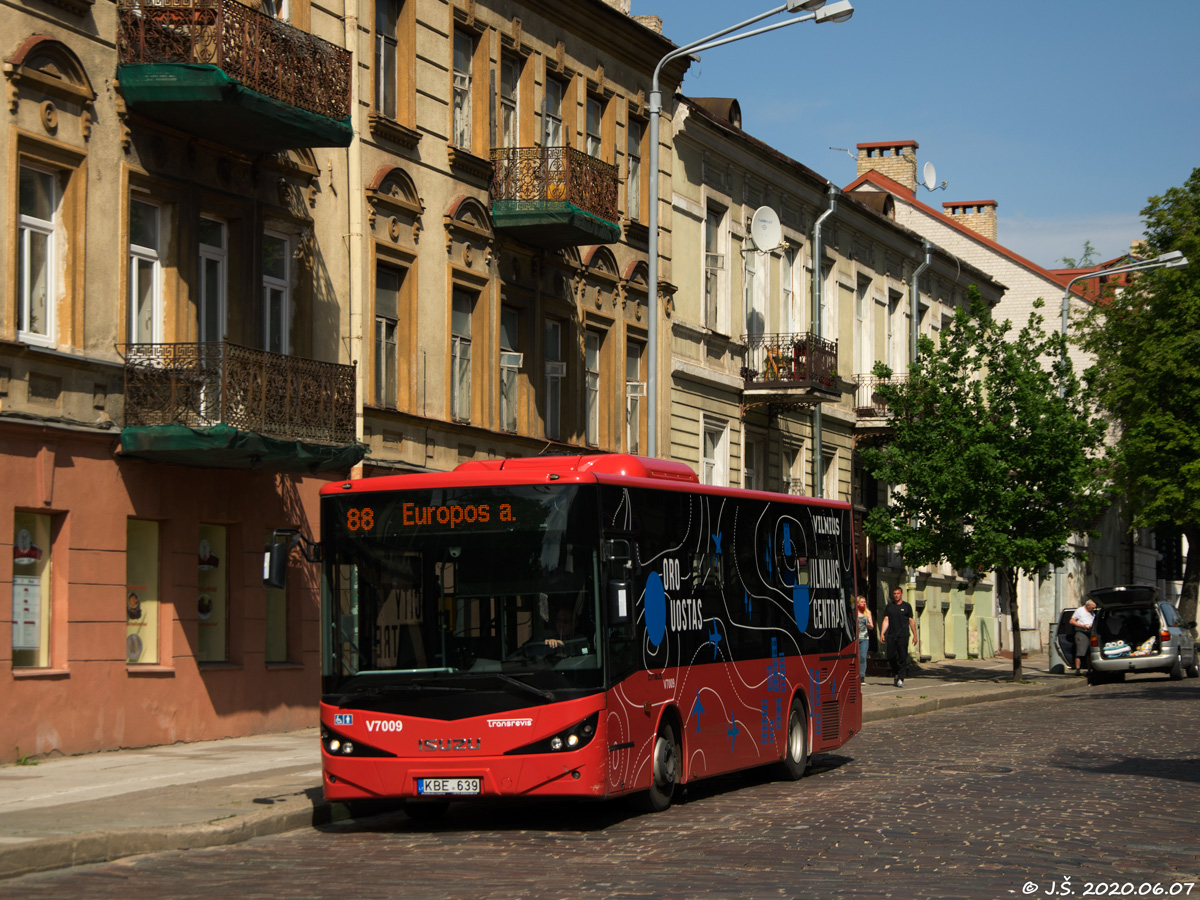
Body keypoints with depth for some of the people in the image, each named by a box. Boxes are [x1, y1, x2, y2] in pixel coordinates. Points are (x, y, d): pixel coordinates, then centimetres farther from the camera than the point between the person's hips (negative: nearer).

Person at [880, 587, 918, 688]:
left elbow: (911, 621, 9)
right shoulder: (889, 607, 12)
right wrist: (882, 633, -6)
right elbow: (886, 620, 7)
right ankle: (895, 674, 24)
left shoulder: (906, 606, 8)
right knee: (891, 657, 0)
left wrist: (915, 635, 5)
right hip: (891, 636, 2)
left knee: (903, 658, -8)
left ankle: (900, 679, -8)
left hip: (903, 635, -2)